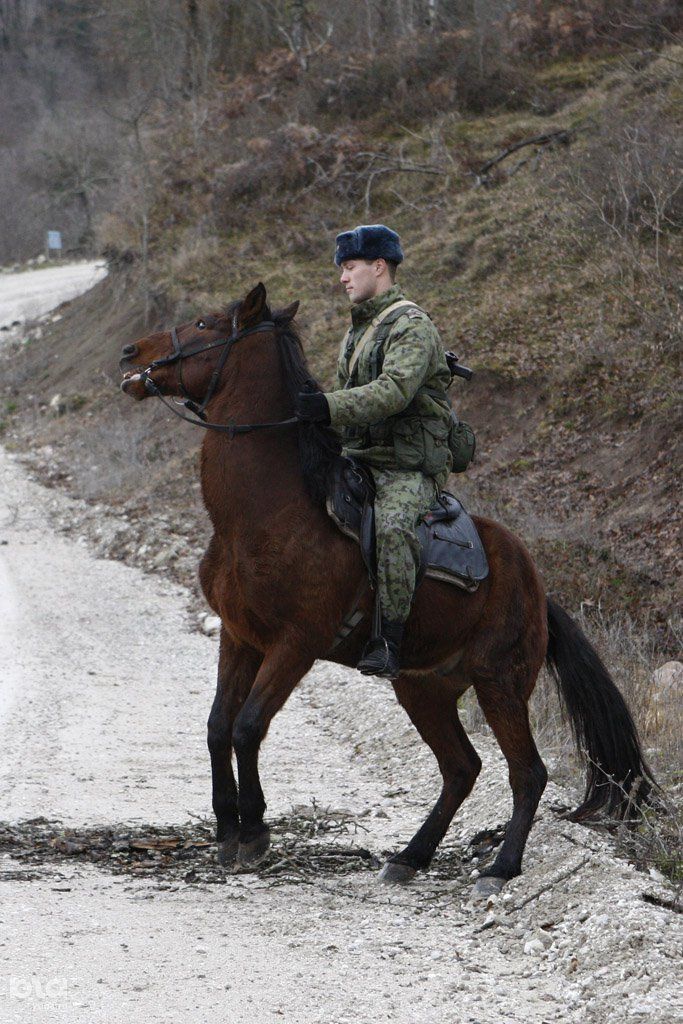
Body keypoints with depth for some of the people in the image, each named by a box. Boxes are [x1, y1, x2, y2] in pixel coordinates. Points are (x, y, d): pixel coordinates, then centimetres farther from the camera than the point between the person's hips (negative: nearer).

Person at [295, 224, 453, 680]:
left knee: (392, 525, -36)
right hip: (359, 462, 9)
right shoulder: (358, 330, 20)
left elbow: (393, 392, -26)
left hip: (409, 470, -9)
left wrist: (327, 407, -37)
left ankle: (390, 640, -33)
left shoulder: (411, 326, -10)